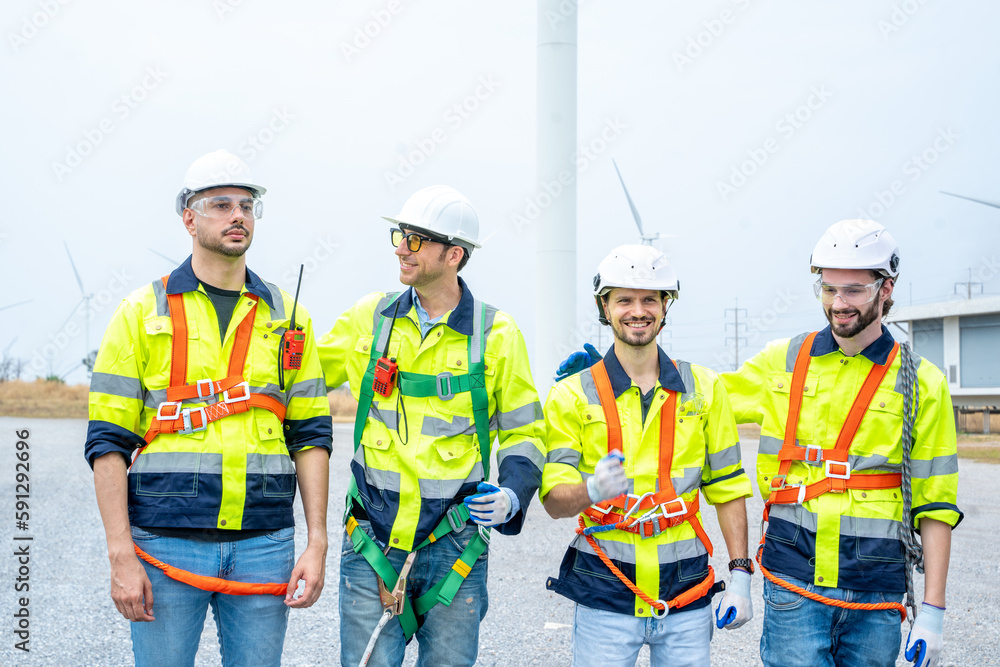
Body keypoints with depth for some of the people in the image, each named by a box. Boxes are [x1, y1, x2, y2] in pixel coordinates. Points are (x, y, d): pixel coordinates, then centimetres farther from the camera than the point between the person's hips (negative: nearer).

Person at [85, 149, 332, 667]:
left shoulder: (288, 318, 10)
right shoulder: (142, 312, 2)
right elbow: (108, 441, -1)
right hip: (167, 542, -2)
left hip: (264, 546, 2)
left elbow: (310, 435, 10)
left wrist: (317, 543, 2)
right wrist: (121, 556, -8)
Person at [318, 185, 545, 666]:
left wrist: (512, 495, -12)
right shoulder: (370, 319, 3)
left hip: (454, 548, -1)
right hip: (372, 541, 1)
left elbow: (523, 433, 6)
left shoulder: (497, 335, -1)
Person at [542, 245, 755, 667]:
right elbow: (554, 499, -5)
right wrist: (592, 491, -27)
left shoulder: (704, 388, 6)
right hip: (604, 599, -1)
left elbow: (726, 487, 9)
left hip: (686, 598, 2)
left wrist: (739, 575, 2)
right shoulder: (571, 396, 0)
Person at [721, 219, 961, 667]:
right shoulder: (782, 361, 6)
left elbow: (934, 506, 2)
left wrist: (933, 610, -2)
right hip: (793, 581, 0)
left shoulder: (922, 384, 2)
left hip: (876, 589, 0)